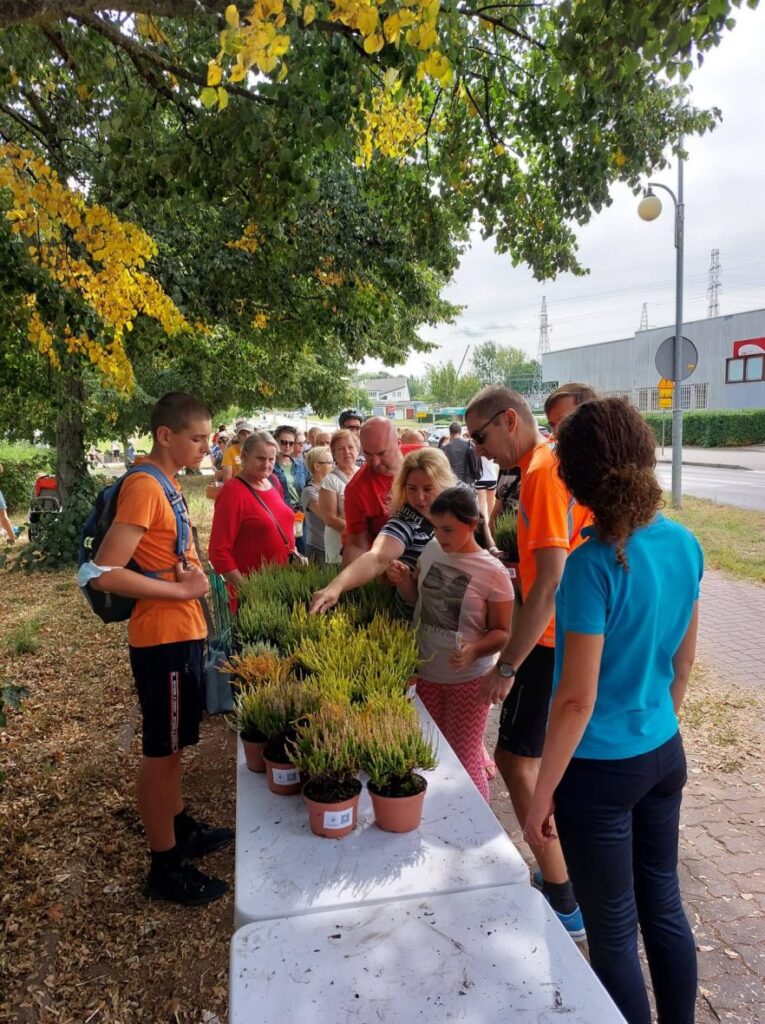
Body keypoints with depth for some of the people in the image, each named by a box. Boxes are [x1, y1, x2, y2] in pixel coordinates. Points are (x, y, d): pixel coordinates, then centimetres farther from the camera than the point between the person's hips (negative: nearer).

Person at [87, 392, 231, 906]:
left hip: (183, 632, 9)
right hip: (163, 638, -9)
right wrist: (181, 589, -20)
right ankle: (165, 866, 20)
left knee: (173, 744, 22)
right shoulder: (144, 488, -20)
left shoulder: (166, 482, 10)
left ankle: (181, 827, 39)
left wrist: (192, 573, 4)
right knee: (161, 750, 5)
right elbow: (105, 573, -25)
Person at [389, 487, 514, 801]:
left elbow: (503, 632, -12)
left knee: (464, 759, 6)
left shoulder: (492, 573, -17)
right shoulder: (431, 551, -2)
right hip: (426, 672, 5)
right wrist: (403, 581, -7)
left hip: (468, 679, -5)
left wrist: (474, 650, -30)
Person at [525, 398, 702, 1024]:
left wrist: (541, 794, -10)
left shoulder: (594, 565, -25)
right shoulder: (684, 545, -4)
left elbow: (577, 699, -21)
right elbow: (683, 663, 7)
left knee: (613, 932, 14)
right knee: (664, 907, 25)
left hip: (602, 771, -7)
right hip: (665, 755, 7)